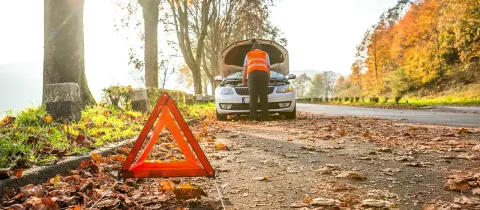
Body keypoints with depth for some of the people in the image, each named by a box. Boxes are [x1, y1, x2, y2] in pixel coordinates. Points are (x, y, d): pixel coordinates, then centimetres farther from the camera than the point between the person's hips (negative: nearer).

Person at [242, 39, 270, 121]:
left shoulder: (248, 54, 28)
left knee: (253, 97, -2)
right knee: (264, 97, 2)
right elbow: (268, 67, 23)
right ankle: (265, 117, -1)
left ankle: (253, 117, -8)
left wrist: (243, 80, 37)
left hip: (252, 74, 0)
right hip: (263, 74, 0)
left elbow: (245, 69, 29)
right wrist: (268, 78, 31)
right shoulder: (265, 54, 27)